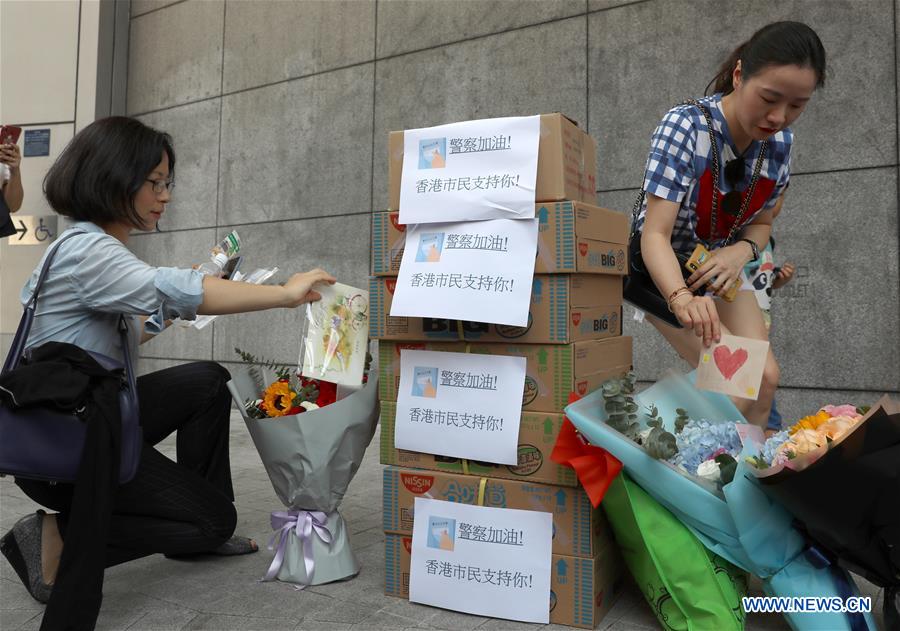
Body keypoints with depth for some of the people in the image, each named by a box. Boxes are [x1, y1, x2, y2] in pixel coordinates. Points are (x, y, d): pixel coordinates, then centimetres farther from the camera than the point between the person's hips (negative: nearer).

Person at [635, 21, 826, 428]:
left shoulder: (780, 141, -10)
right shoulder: (685, 127, -28)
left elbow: (762, 222, 3)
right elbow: (655, 233, -36)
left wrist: (742, 251, -22)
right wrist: (682, 298, -55)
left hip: (722, 269, 5)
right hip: (664, 271, -5)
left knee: (765, 378, -6)